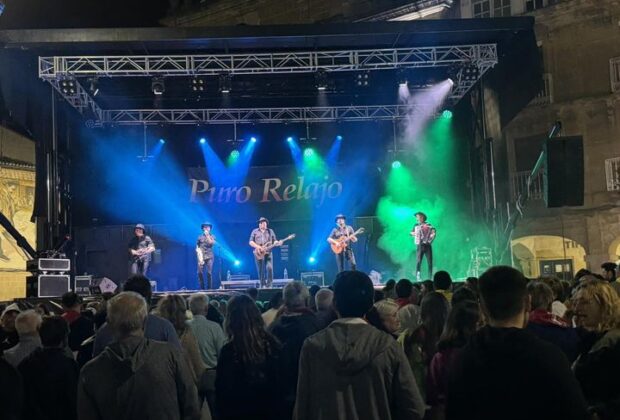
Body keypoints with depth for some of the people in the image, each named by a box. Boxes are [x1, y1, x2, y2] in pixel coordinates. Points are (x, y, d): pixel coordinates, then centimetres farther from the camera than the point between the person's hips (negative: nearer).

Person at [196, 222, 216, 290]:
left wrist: (207, 235, -6)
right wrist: (199, 257, -2)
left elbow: (211, 243, -10)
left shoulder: (212, 237, 11)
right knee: (200, 273, -8)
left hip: (209, 257, -1)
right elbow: (197, 248, 9)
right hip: (201, 257, 1)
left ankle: (209, 288, -3)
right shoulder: (200, 237, 11)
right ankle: (202, 288, 0)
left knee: (209, 273, -7)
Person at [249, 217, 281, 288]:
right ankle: (262, 286, 12)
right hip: (258, 253, 0)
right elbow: (251, 242, 2)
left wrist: (278, 243, -13)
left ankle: (269, 285, -7)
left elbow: (274, 241, 10)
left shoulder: (270, 231, 12)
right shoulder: (255, 231, 8)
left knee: (269, 268, -16)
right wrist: (258, 247, -13)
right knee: (260, 271, 2)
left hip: (268, 253, 0)